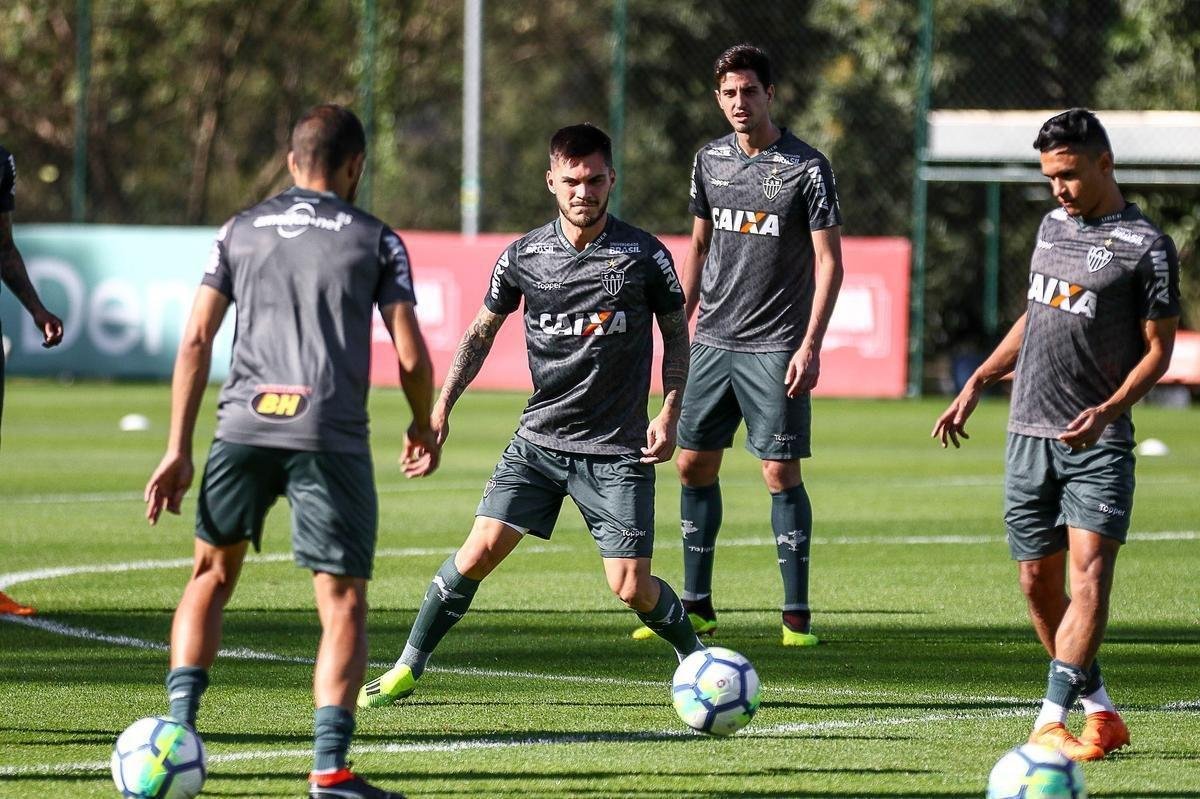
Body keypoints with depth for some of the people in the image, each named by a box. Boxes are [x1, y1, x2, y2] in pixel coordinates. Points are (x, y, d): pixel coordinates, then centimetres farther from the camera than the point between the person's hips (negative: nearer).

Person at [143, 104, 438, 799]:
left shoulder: (241, 231, 16)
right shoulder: (377, 240, 9)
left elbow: (197, 342, 10)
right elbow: (411, 356, 4)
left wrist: (179, 450, 12)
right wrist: (424, 429, 22)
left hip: (245, 426, 2)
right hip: (331, 431, -2)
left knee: (211, 575, 20)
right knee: (344, 603, 3)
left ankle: (179, 723, 4)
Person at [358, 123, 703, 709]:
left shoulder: (643, 255, -6)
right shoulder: (525, 255, -1)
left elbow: (675, 335, 6)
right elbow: (482, 331, 13)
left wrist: (669, 415, -6)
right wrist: (441, 407, 6)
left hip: (617, 451, -2)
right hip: (539, 440, 2)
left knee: (632, 588, -7)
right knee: (480, 551, -11)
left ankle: (696, 659, 22)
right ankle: (408, 667, 5)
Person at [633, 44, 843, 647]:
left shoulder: (807, 168, -8)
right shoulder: (710, 161, 8)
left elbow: (829, 262, -9)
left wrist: (810, 345, -16)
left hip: (775, 347, -6)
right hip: (712, 341, 6)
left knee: (781, 472, -7)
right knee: (693, 464, 7)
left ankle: (797, 613, -1)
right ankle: (696, 606, 17)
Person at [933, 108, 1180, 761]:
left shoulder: (1146, 246, -6)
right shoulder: (1053, 225, 14)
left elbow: (1158, 348, -5)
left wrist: (1110, 409, -19)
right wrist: (976, 384, 20)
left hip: (1098, 441, -6)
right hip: (1028, 435, 6)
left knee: (1089, 576, -17)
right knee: (1039, 584, 4)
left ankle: (1052, 722, -23)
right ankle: (1100, 713, 16)